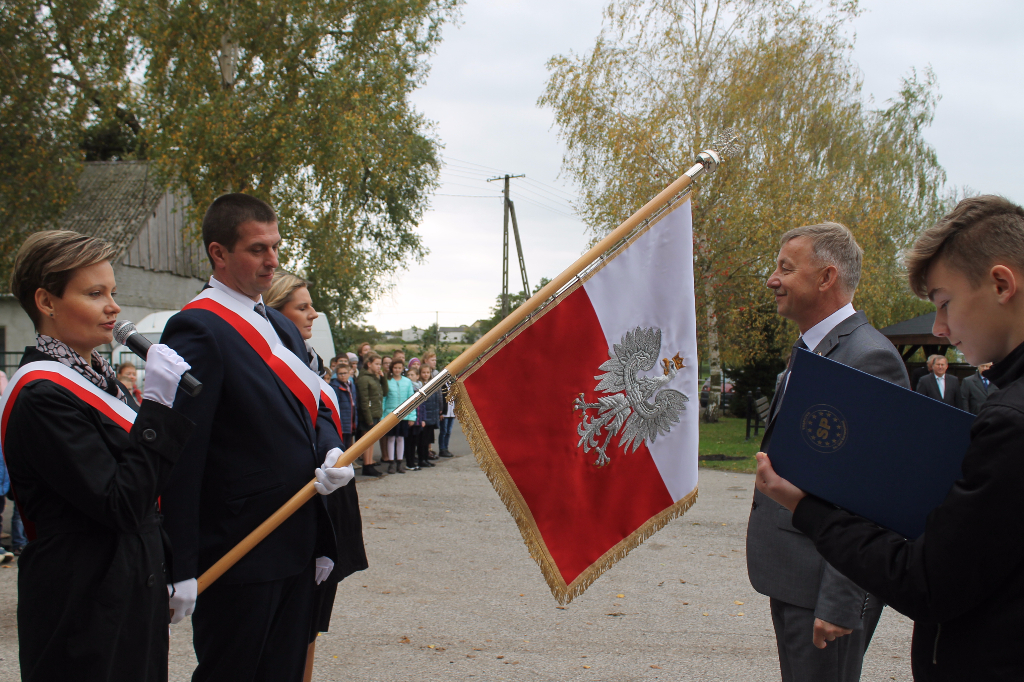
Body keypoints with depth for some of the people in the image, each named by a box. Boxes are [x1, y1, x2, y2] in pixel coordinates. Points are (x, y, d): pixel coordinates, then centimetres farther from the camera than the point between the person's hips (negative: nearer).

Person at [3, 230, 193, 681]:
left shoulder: (94, 377, 12)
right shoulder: (42, 395, -17)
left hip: (132, 590, 9)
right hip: (85, 606, -9)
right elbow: (118, 504, -22)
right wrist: (158, 406, -22)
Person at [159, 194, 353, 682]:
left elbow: (312, 406, 20)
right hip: (238, 554, -9)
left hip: (298, 547, 9)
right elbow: (182, 454, -19)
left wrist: (332, 450, -5)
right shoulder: (198, 329, -15)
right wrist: (181, 567, -21)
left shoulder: (282, 328, 14)